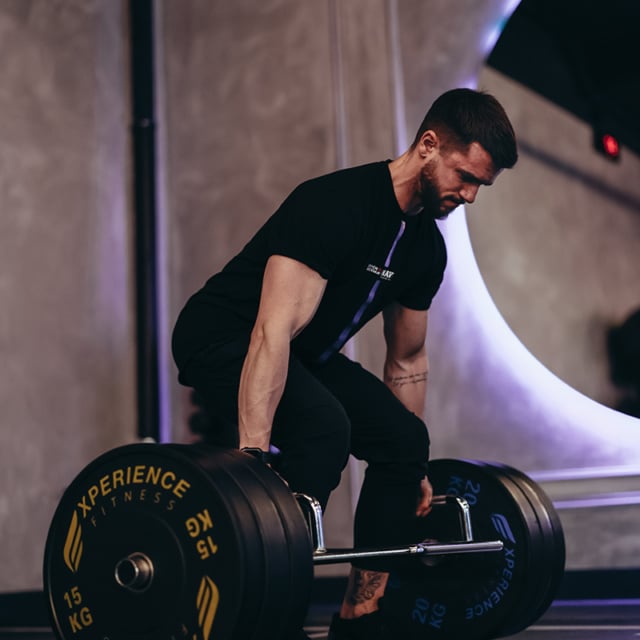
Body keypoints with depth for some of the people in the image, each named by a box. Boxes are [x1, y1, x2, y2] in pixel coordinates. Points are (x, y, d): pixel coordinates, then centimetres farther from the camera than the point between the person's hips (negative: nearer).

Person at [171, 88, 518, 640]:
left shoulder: (426, 247, 0)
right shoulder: (337, 205, -29)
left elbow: (408, 359, 11)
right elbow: (274, 331, -37)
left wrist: (417, 471, 15)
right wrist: (253, 458, -44)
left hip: (306, 354, 9)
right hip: (223, 340, -9)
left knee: (404, 439, 2)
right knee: (323, 427, -34)